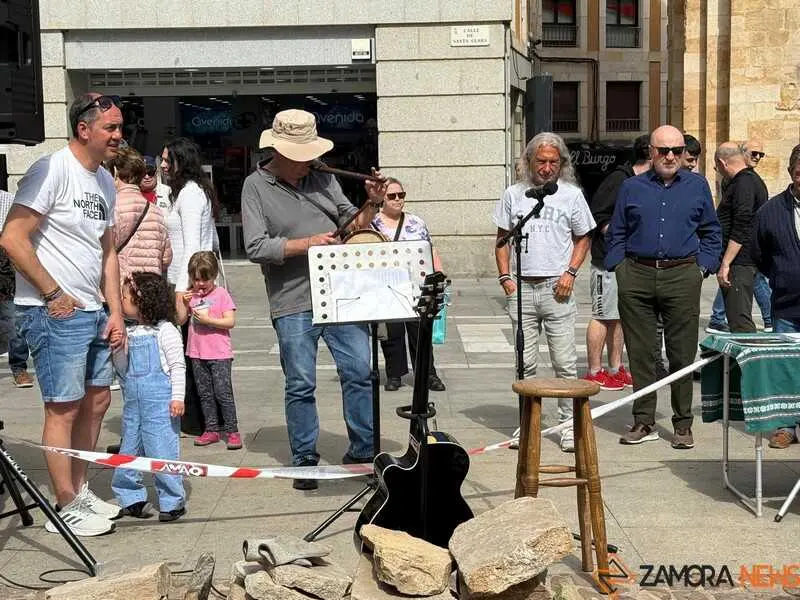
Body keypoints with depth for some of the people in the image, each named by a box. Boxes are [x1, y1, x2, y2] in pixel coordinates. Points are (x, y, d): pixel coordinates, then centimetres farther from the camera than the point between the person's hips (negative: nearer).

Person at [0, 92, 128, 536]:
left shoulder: (104, 181, 13)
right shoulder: (52, 171, -14)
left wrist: (115, 311, 10)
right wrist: (54, 294, -16)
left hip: (92, 312, 9)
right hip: (54, 314, -9)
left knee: (97, 400, 15)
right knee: (64, 408, -2)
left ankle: (80, 491, 29)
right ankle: (67, 508, 8)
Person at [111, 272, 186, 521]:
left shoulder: (165, 331, -8)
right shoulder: (128, 333, 10)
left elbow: (177, 366, -7)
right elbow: (122, 370, 11)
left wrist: (178, 397, -13)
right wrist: (119, 349, -7)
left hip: (160, 403, -7)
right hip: (133, 402, 7)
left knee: (162, 450, -5)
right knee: (129, 450, 12)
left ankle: (172, 501, 6)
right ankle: (130, 498, 25)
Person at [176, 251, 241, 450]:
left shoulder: (221, 294, -4)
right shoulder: (191, 295, 10)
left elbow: (230, 321, -11)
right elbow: (181, 320, 8)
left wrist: (208, 320, -19)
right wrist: (184, 303, -6)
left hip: (219, 353, -5)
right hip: (197, 353, 5)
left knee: (223, 392, -6)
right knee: (204, 393, 10)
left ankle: (232, 431, 0)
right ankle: (211, 430, 17)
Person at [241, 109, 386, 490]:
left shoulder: (322, 178, 10)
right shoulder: (256, 186, -1)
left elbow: (350, 222, 18)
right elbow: (256, 247, -11)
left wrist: (373, 205, -1)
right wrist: (307, 243, -16)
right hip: (293, 305, -3)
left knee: (359, 372, 3)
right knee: (300, 386, 4)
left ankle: (362, 452, 16)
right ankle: (305, 461, 18)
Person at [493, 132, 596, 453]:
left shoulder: (572, 195, 6)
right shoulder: (513, 195, 10)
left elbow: (583, 239, 10)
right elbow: (503, 239, 14)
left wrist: (570, 273, -4)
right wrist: (504, 276, 3)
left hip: (557, 288, -2)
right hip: (521, 288, 2)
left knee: (565, 361, -2)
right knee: (524, 362, 7)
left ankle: (569, 423, 6)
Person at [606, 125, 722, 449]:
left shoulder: (697, 186, 12)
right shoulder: (631, 187, 12)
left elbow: (712, 233, 16)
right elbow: (616, 234, 15)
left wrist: (702, 267, 5)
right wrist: (619, 268, 3)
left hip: (682, 277, -1)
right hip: (637, 277, 1)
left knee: (682, 354, 0)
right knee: (639, 353, 3)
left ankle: (683, 425, 10)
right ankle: (644, 422, 13)